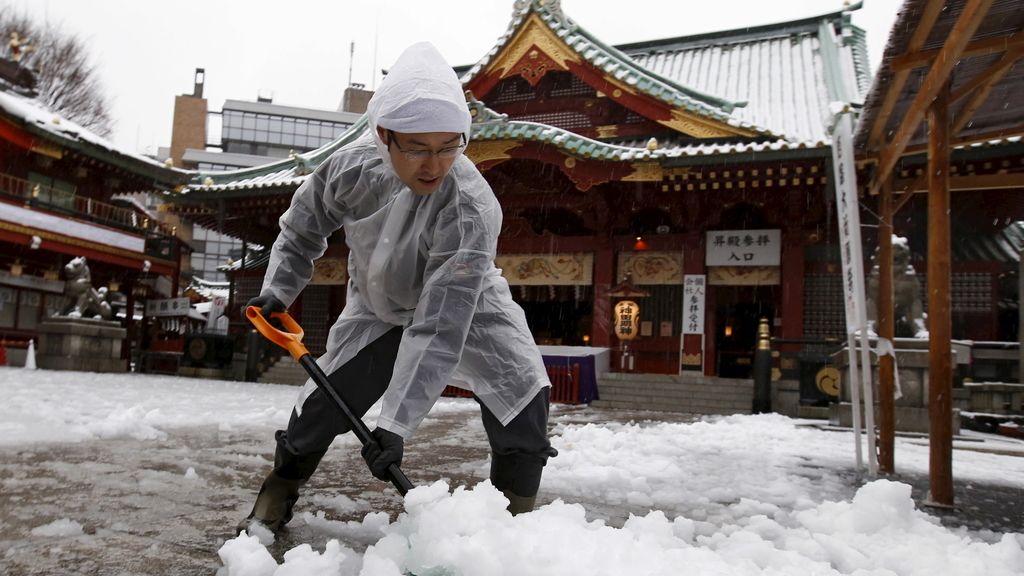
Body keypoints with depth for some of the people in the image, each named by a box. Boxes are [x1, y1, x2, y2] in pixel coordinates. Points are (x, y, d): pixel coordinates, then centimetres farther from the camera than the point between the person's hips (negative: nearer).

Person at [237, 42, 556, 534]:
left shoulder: (471, 209, -41)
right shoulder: (352, 166, -26)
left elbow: (439, 327, -42)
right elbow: (303, 226, -2)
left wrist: (396, 421, -42)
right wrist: (279, 289, -13)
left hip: (465, 306, -3)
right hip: (377, 306, 3)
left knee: (521, 395, -20)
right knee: (324, 398, -1)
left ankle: (518, 512, 1)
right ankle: (276, 497, 25)